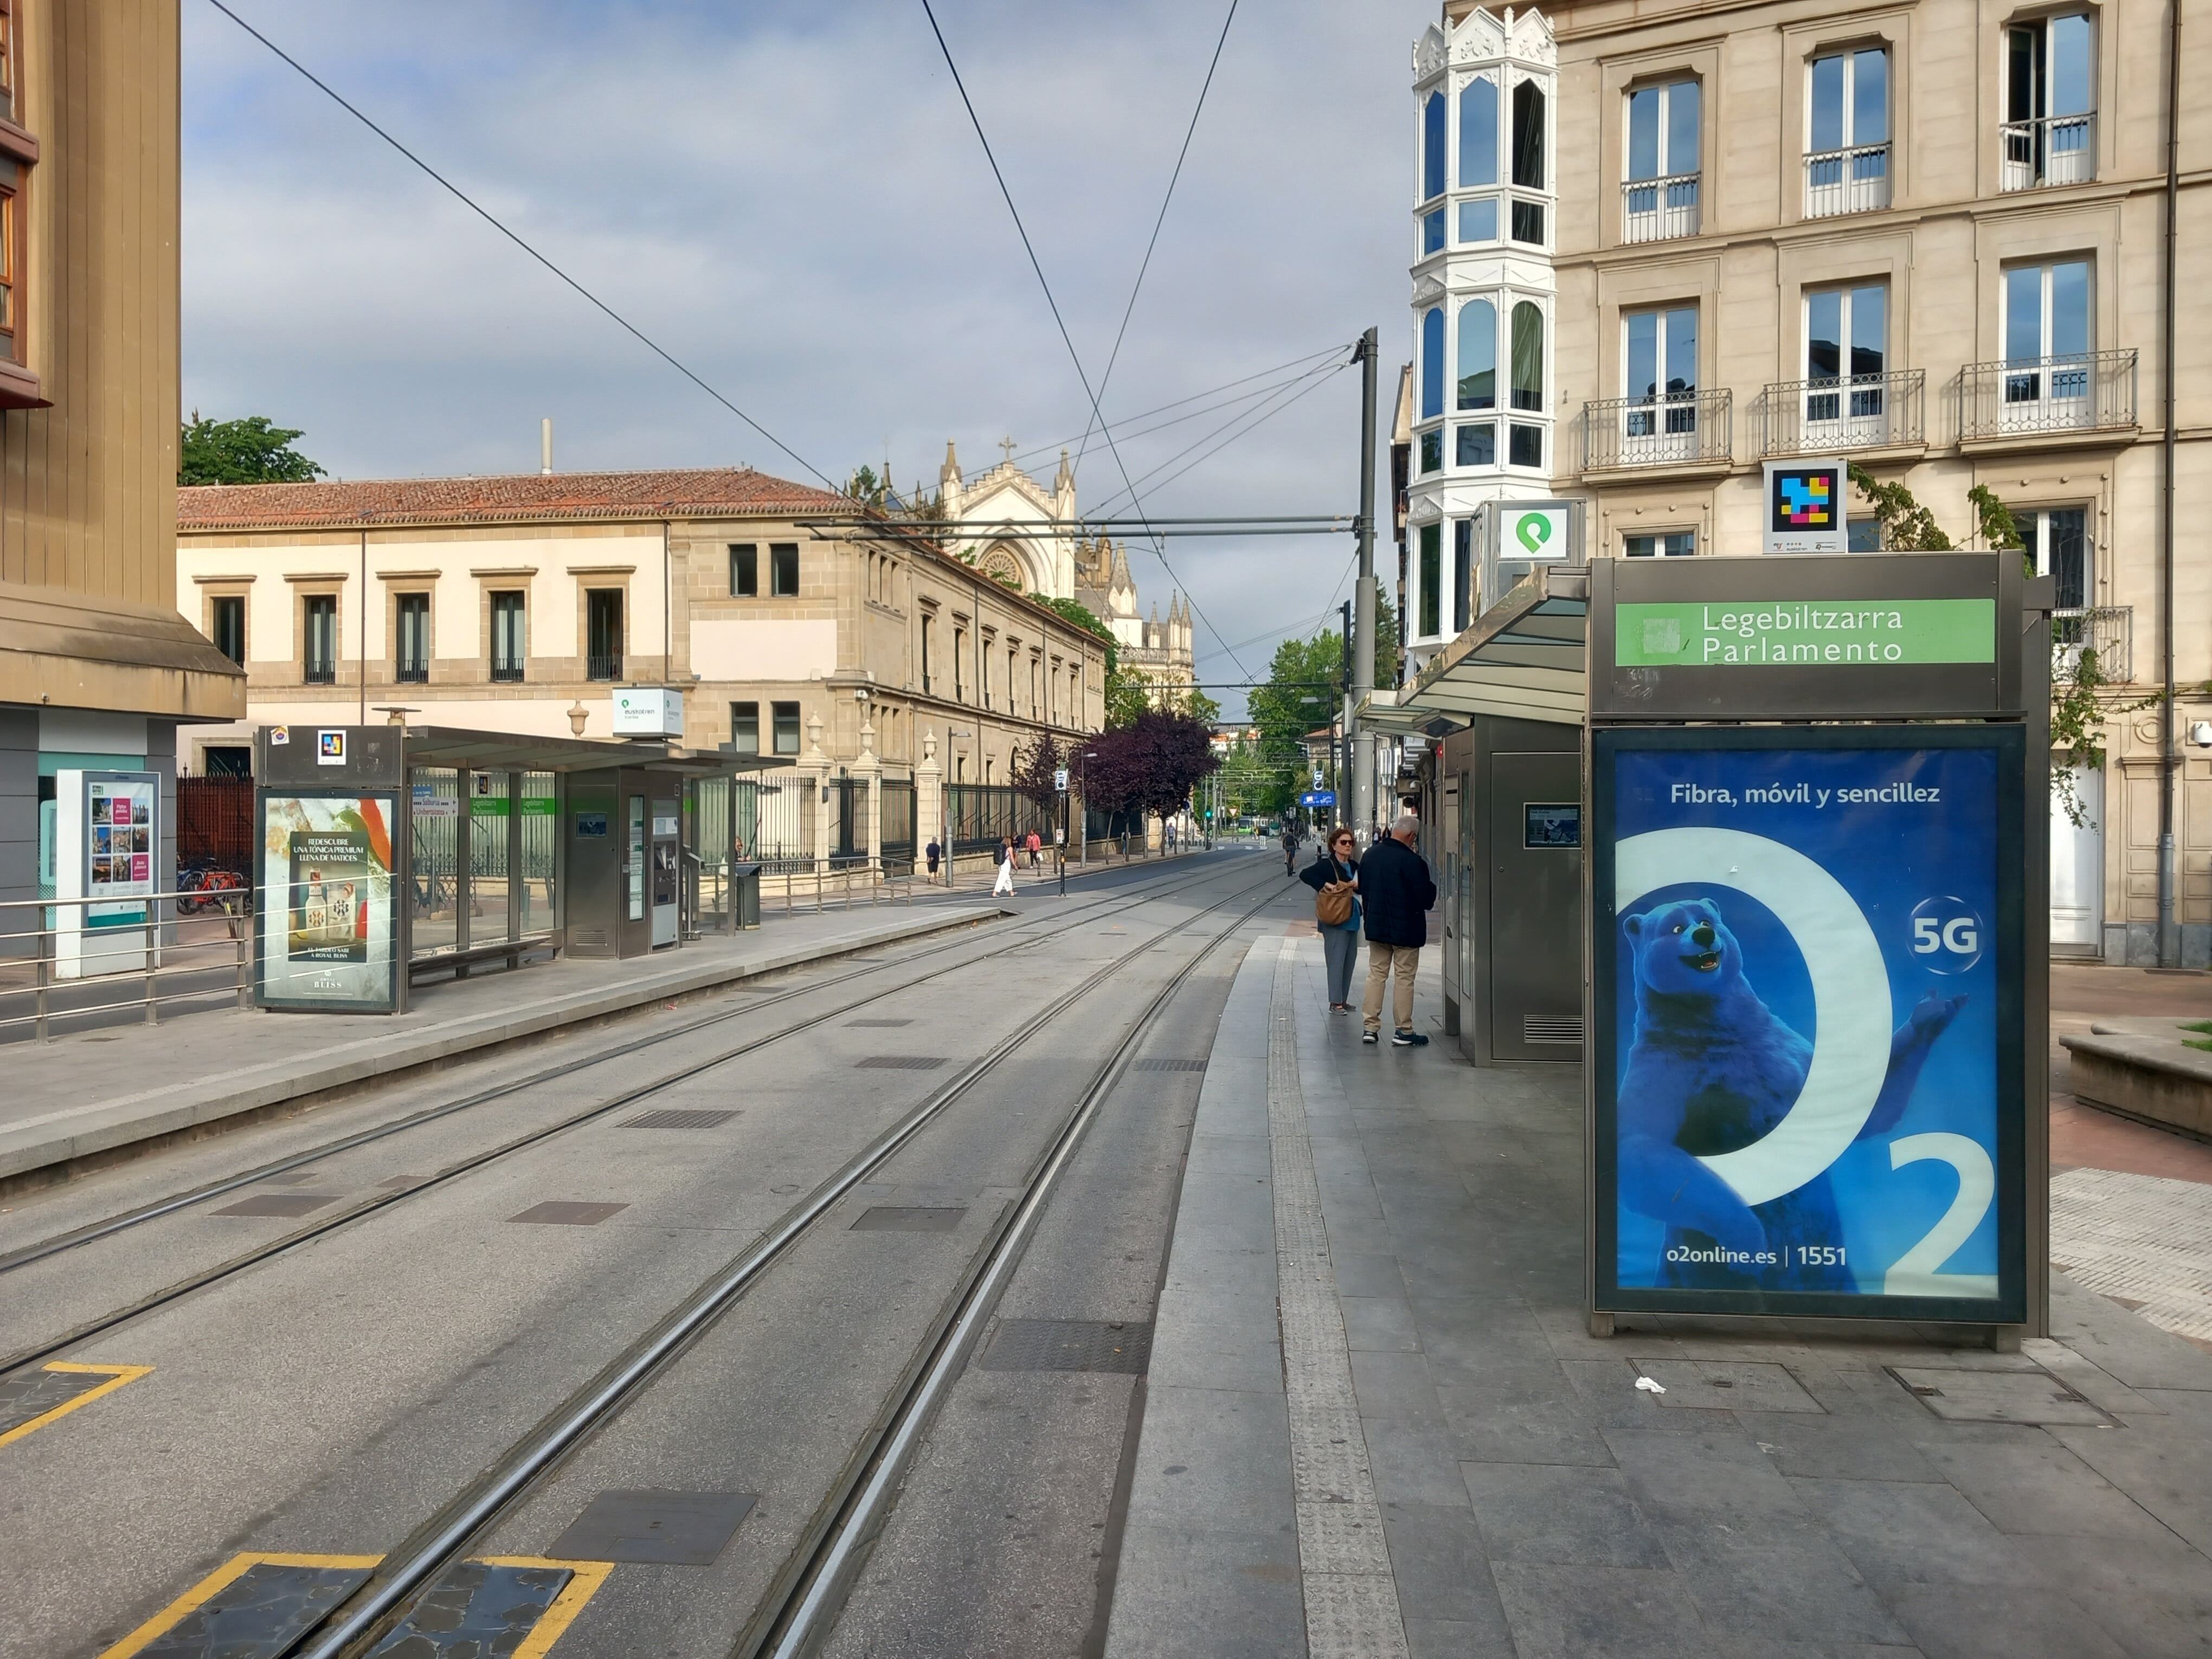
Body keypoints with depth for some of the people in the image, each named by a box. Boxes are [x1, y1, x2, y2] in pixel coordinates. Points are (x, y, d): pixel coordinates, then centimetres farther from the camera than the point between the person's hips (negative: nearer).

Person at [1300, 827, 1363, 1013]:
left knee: (1350, 959, 11)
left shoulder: (1354, 866, 12)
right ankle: (1335, 1003, -2)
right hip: (1335, 920, -8)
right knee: (1336, 961, -7)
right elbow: (1304, 874, -21)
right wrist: (1325, 885, -26)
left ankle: (1343, 999, 19)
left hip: (1352, 919, 8)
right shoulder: (1327, 865, -10)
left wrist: (1357, 886, -2)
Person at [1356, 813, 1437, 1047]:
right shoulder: (1412, 861, -20)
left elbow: (1362, 887, 12)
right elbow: (1426, 897, -16)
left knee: (1376, 974, 12)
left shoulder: (1370, 854, 2)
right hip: (1406, 929, -6)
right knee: (1404, 978, 3)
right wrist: (1432, 887, 4)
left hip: (1375, 925, 6)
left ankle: (1370, 1027, 11)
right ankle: (1403, 1031, 7)